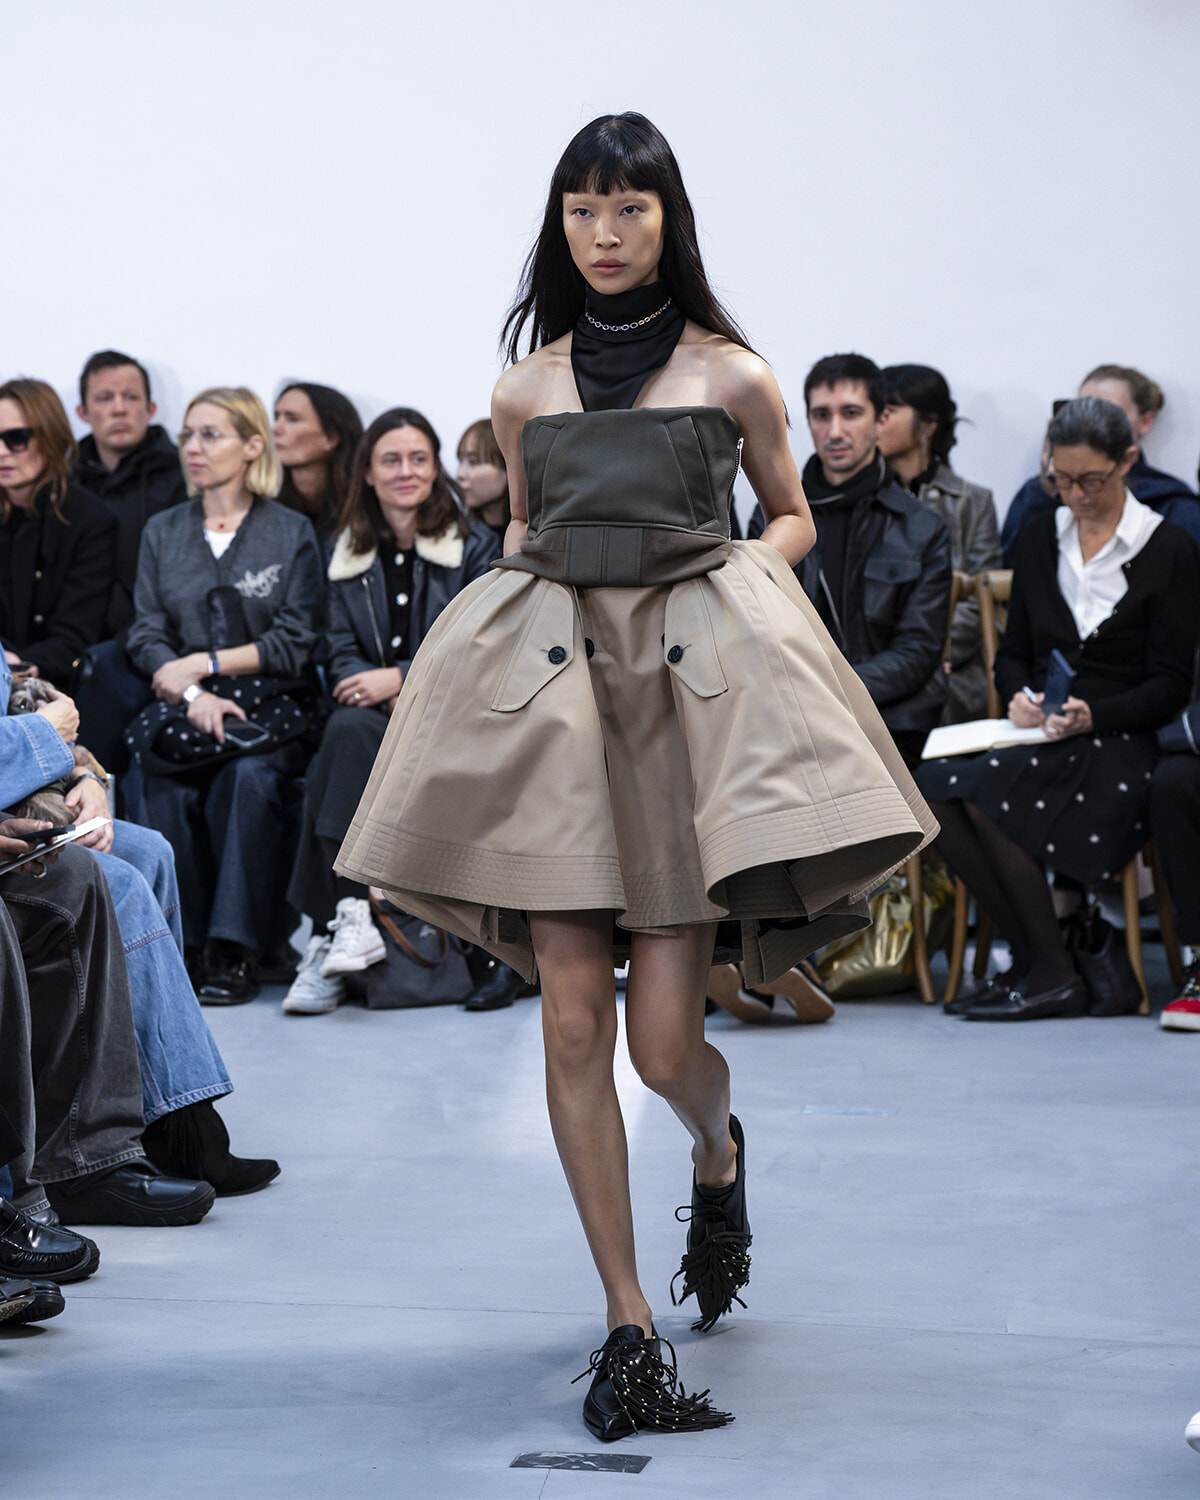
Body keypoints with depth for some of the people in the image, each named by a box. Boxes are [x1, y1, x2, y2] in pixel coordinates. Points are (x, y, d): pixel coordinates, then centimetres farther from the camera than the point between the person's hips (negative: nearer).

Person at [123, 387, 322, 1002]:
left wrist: (204, 663, -8)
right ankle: (177, 945, -22)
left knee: (248, 779, -34)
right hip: (180, 705, 2)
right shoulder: (162, 532, 16)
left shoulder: (292, 532, 6)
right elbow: (146, 635, 7)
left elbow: (295, 645, 0)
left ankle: (233, 950, -27)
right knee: (156, 783, -30)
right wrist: (192, 695, -13)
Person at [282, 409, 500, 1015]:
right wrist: (388, 692, -12)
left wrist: (403, 679, -15)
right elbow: (343, 654, 9)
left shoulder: (474, 545, 6)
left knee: (350, 734, -33)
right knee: (349, 728, -34)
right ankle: (351, 915, -41)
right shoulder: (348, 555, 16)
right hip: (373, 713, 3)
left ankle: (328, 939, -38)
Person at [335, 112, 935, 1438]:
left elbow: (792, 517, 20)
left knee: (664, 1041, -7)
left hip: (692, 680, -2)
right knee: (573, 1016, -5)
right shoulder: (524, 392, 12)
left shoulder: (731, 375, 7)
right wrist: (516, 588, 7)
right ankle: (628, 1321, 7)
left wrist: (748, 566, 0)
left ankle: (719, 1155, 33)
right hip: (553, 679, 2)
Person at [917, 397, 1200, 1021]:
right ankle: (1029, 959, -20)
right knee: (930, 789, -27)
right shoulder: (1039, 535, 17)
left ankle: (1051, 974, -22)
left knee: (981, 789, -32)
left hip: (1120, 741, -5)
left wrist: (1095, 715, -19)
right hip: (1040, 736, 5)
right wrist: (1018, 696, -5)